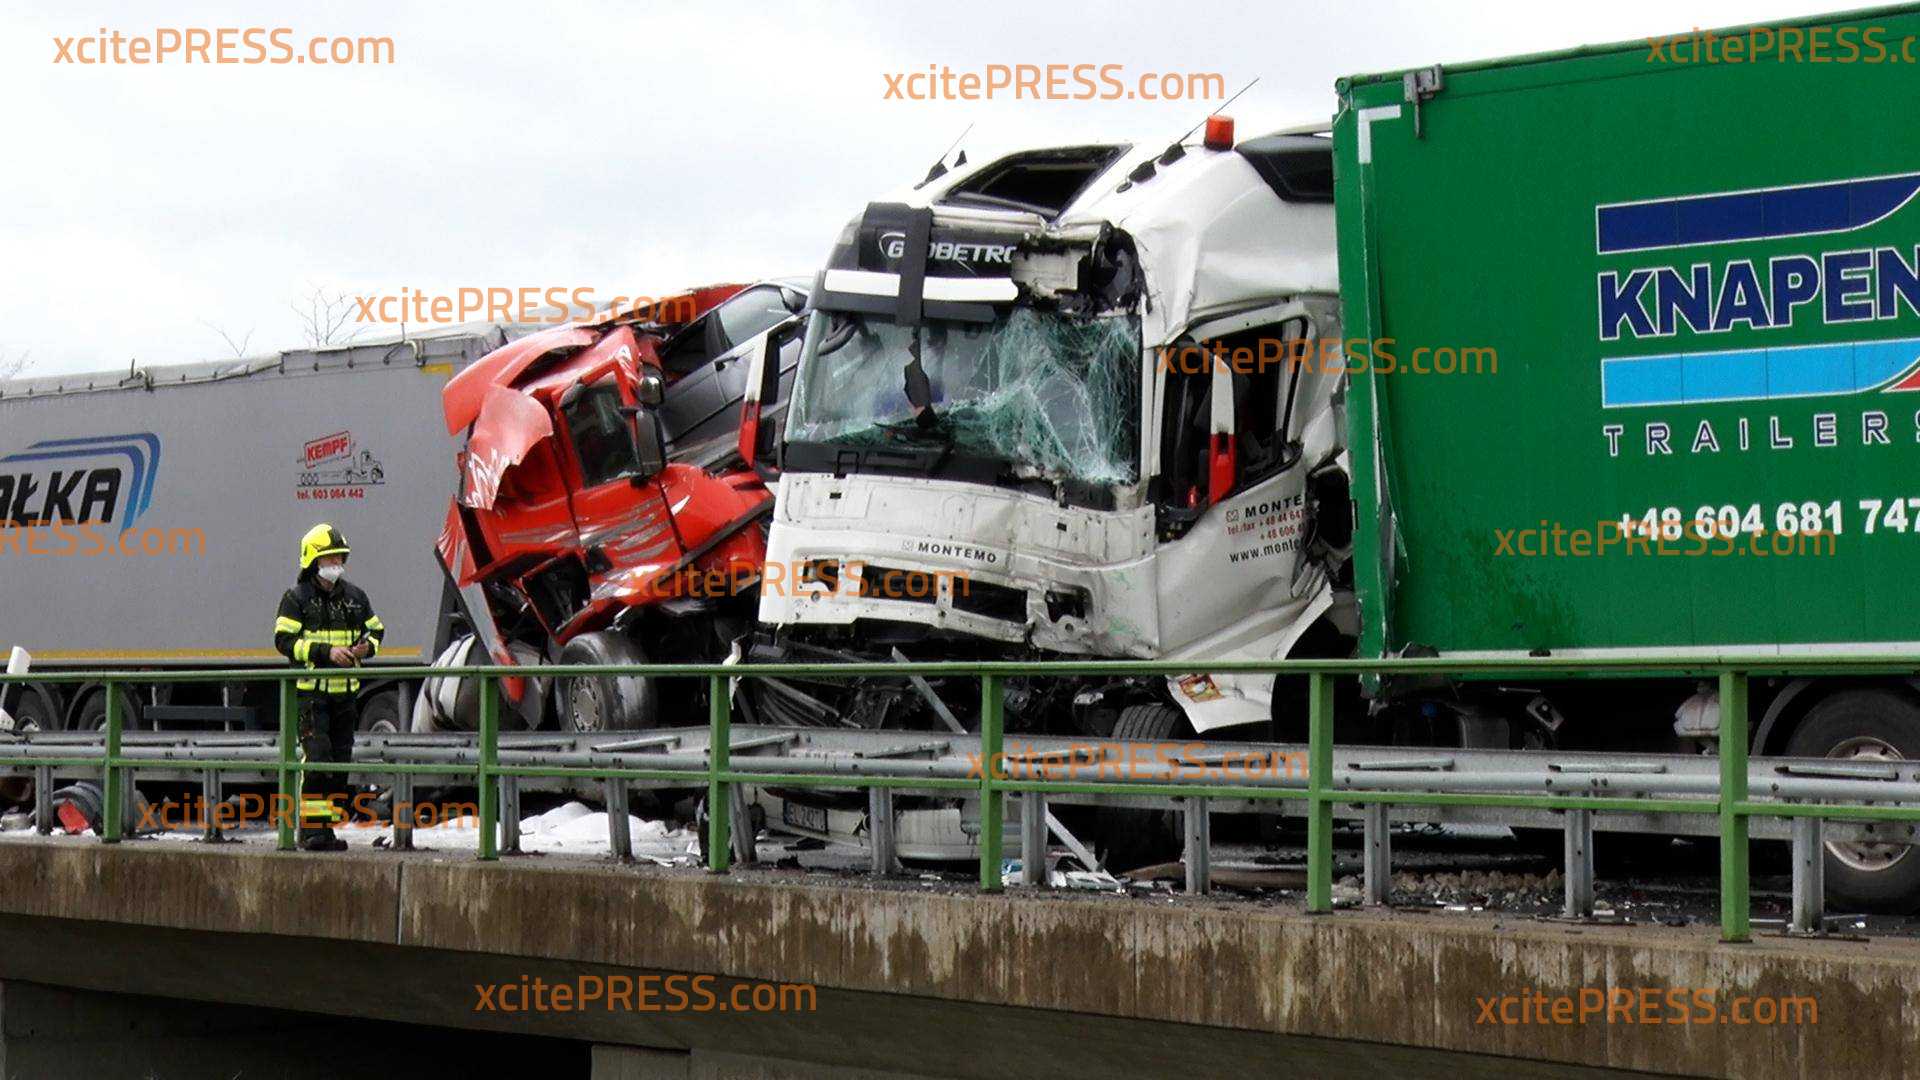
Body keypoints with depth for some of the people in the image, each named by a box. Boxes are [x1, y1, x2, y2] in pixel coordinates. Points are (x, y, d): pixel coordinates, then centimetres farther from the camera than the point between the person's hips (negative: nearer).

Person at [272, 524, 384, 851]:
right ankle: (311, 828, -12)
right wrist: (325, 651, -19)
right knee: (316, 758, -14)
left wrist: (366, 646, -2)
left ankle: (328, 828, 13)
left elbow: (376, 629, 22)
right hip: (310, 691, -5)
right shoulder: (296, 598, -3)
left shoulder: (354, 596, 12)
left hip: (345, 692, 6)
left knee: (340, 761, 6)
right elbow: (284, 640, -11)